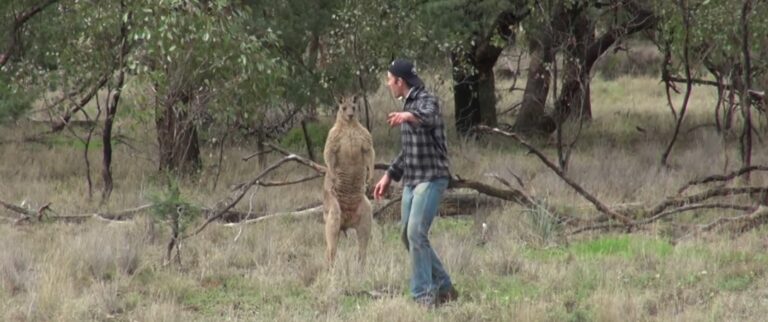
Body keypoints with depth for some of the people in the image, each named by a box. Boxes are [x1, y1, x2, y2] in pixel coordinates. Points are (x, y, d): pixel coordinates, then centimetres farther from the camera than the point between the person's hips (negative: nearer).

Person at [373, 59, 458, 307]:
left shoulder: (426, 100, -12)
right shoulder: (407, 104, 16)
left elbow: (430, 117, -40)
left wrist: (409, 116, -60)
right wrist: (389, 176, 27)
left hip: (432, 179, -10)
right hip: (411, 181, 10)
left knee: (416, 233, -18)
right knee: (409, 236, 10)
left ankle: (423, 295, -15)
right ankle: (443, 288, 21)